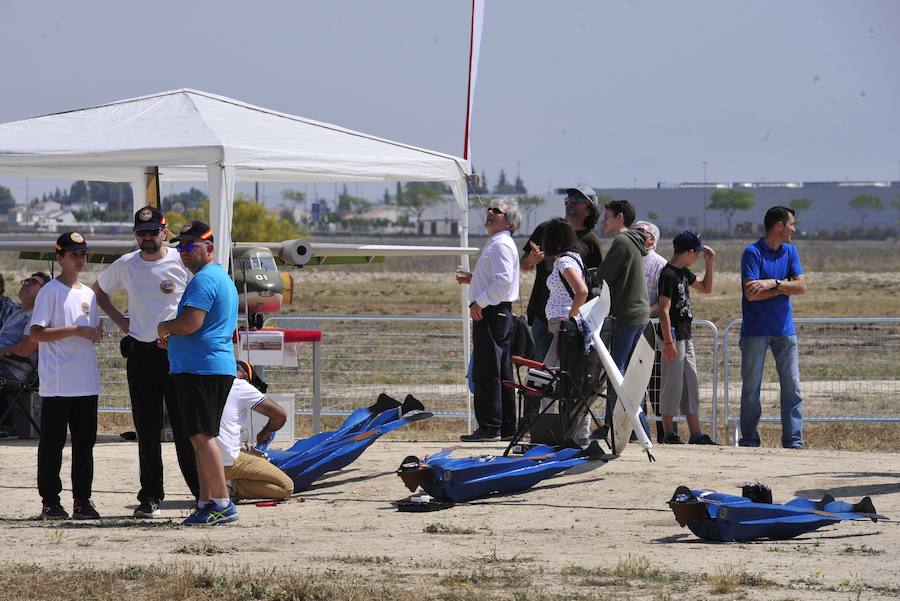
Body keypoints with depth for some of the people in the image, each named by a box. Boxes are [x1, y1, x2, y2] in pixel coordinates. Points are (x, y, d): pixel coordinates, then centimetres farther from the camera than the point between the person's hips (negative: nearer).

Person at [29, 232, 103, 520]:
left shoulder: (88, 294, 16)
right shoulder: (50, 291, -5)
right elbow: (36, 333, -13)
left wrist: (97, 333, 1)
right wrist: (76, 330, -18)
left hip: (87, 382, 7)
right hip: (57, 385, -7)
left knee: (85, 442, 7)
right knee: (53, 442, -3)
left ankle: (82, 500, 11)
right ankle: (50, 501, 1)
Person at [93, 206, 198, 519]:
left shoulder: (183, 263, -3)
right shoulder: (125, 265, 7)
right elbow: (98, 290, 24)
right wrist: (119, 319, 12)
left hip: (178, 351, -3)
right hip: (140, 352, 3)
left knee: (184, 425, -5)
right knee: (146, 429, 5)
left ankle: (201, 489, 0)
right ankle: (150, 497, 9)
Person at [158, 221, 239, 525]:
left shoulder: (204, 279, -12)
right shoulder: (223, 278, 22)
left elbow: (190, 323, -22)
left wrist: (165, 327, -2)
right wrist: (173, 337, 18)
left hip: (200, 369, -11)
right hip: (218, 367, 11)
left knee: (202, 436, -11)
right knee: (202, 437, 13)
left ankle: (222, 503, -14)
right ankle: (207, 502, 14)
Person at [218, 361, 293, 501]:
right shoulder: (241, 386, -2)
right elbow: (281, 415, -3)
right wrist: (265, 432, 18)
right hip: (228, 462, -8)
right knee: (287, 487, -3)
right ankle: (234, 487, -15)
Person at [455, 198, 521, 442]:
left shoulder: (502, 245, -12)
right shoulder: (497, 244, 21)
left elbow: (504, 280, -24)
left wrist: (480, 302, -20)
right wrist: (471, 279, 17)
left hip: (492, 313, -11)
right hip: (498, 314, 11)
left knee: (486, 372, -10)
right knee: (502, 373, 12)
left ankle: (489, 427, -11)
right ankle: (506, 427, 15)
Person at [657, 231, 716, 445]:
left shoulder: (684, 272, 12)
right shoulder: (669, 274, -16)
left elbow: (706, 288, 27)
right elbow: (664, 310, -19)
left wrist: (710, 264, 13)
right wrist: (668, 342, -22)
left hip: (685, 337, 10)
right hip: (673, 335, -10)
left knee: (691, 386, 9)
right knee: (672, 385, -4)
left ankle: (696, 434, 12)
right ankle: (668, 434, 2)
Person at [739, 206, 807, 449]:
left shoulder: (790, 251, 10)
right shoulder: (752, 253, -8)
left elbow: (801, 286, -1)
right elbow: (751, 293, -17)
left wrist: (773, 284, -15)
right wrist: (784, 287, -8)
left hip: (785, 330, 5)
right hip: (755, 330, -5)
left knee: (792, 385, -1)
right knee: (751, 386, 1)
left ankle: (793, 439, 1)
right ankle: (749, 438, 9)